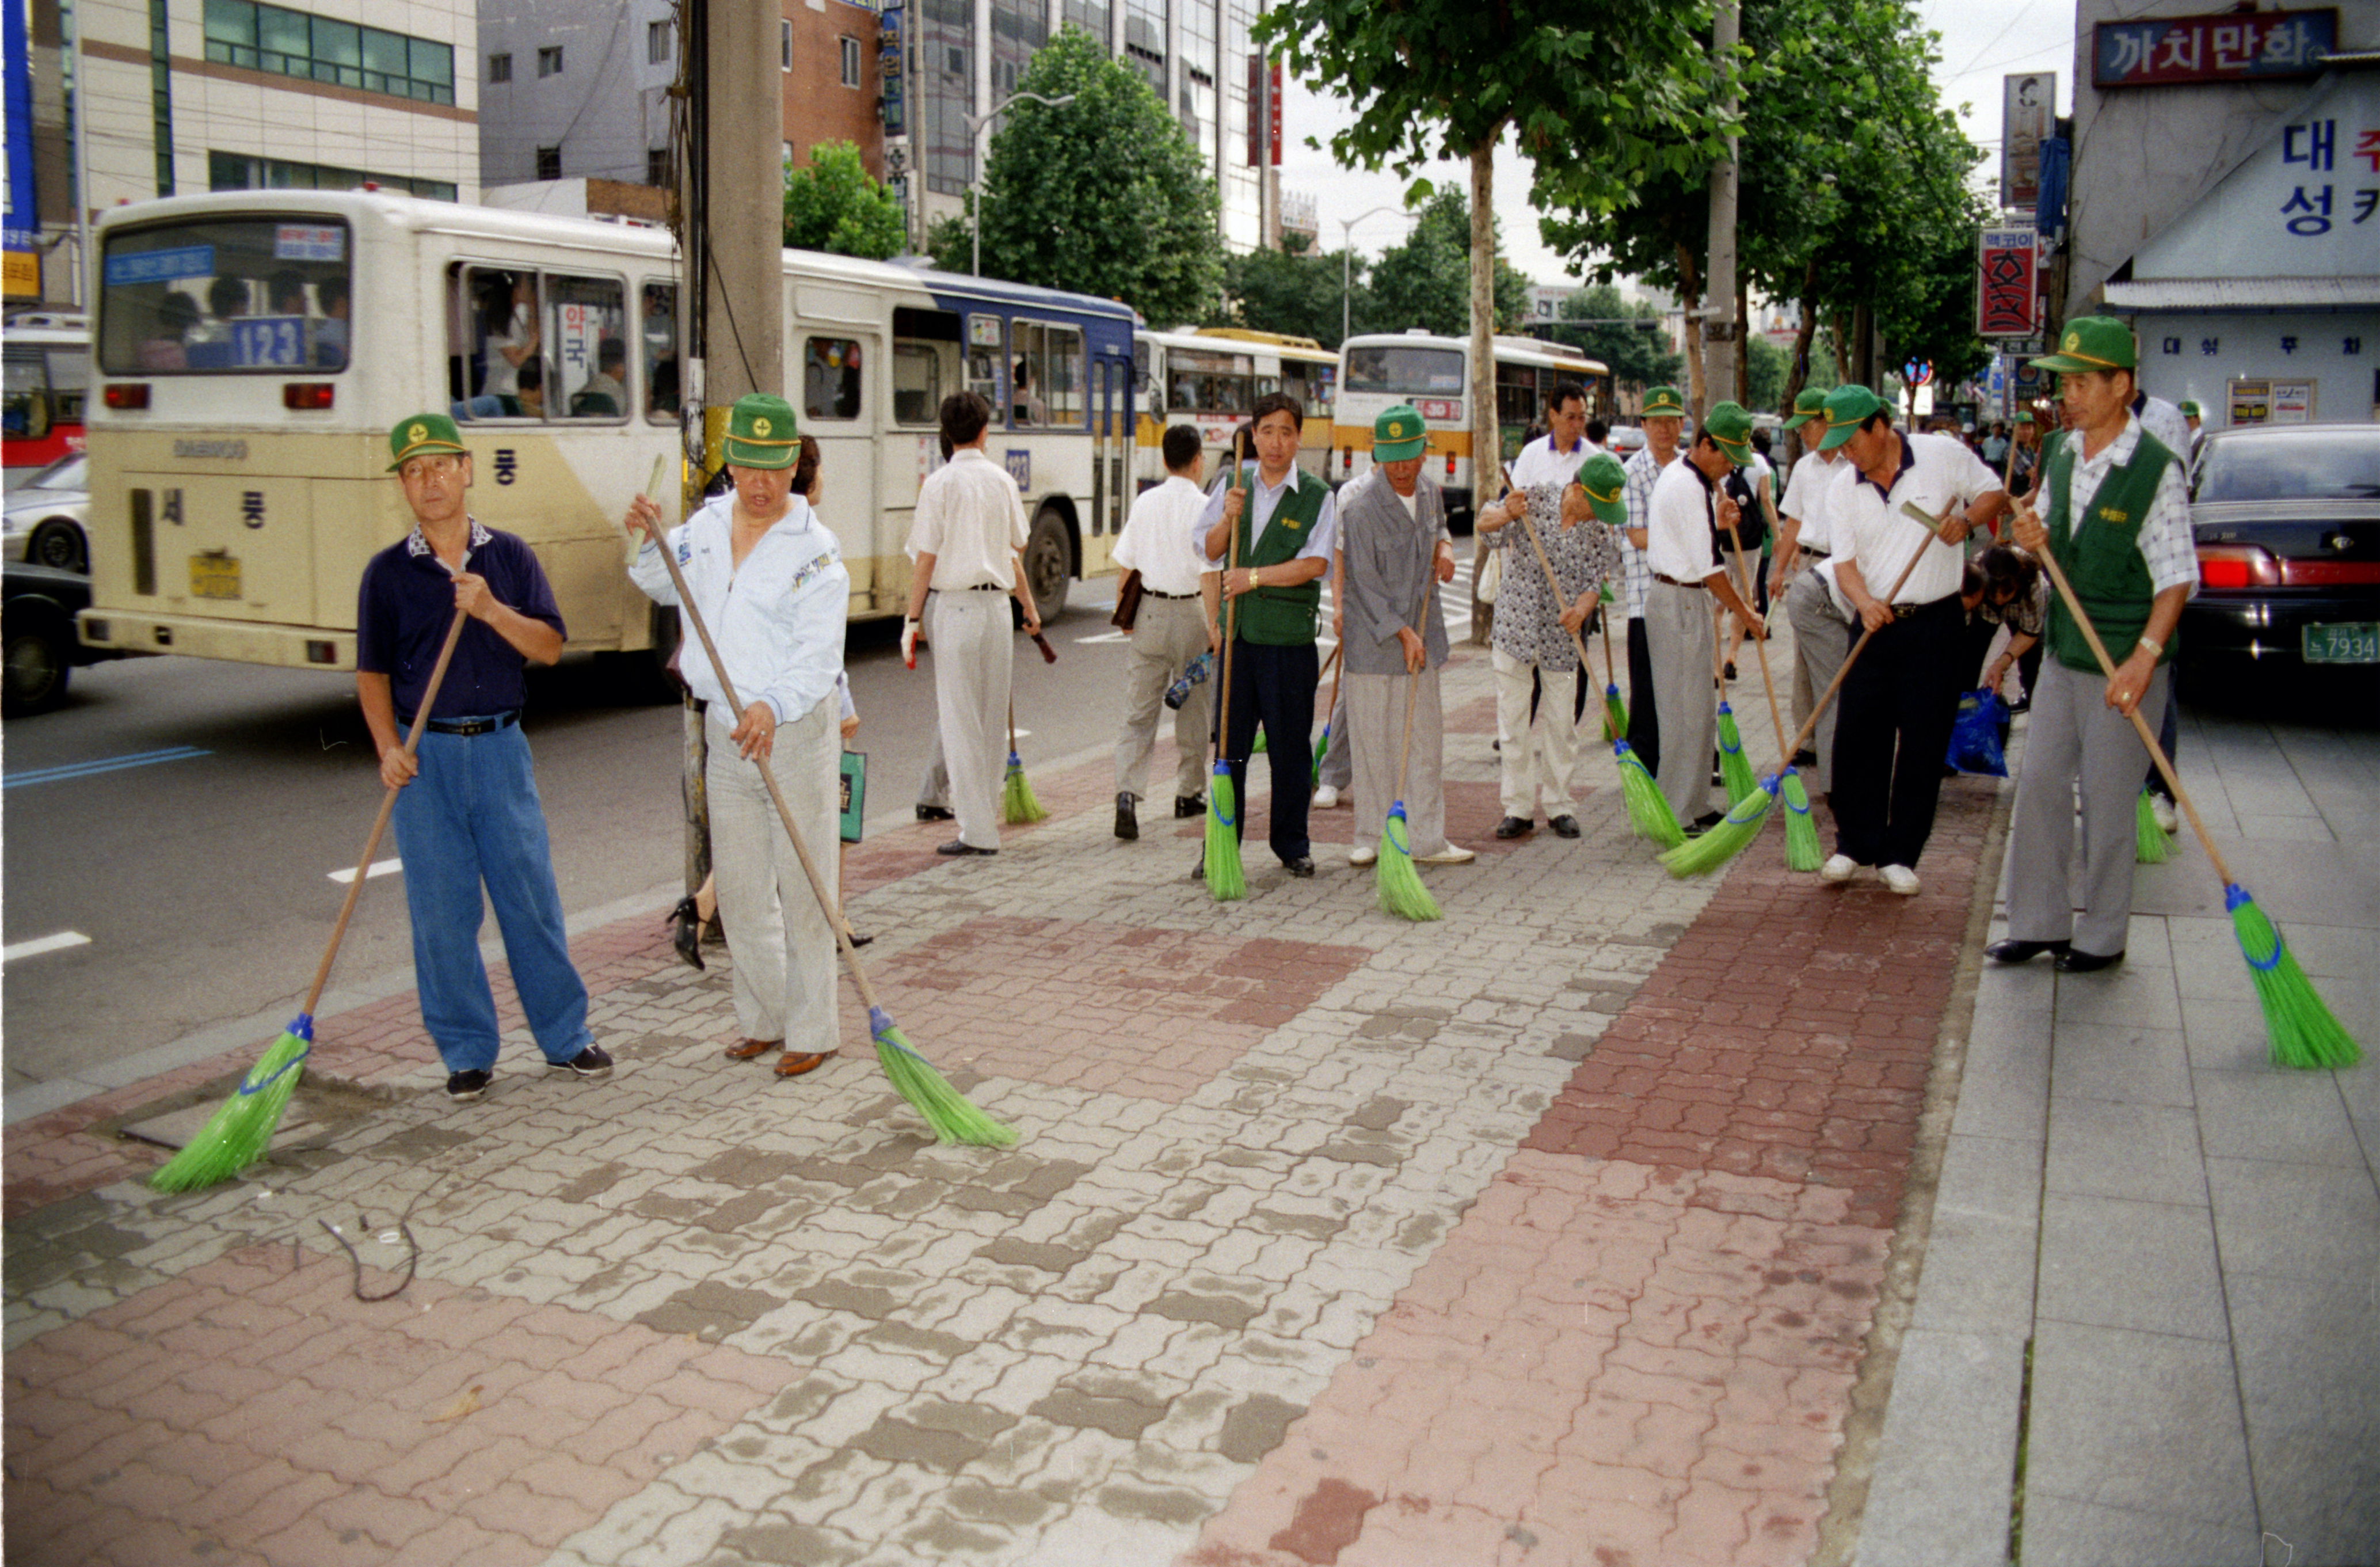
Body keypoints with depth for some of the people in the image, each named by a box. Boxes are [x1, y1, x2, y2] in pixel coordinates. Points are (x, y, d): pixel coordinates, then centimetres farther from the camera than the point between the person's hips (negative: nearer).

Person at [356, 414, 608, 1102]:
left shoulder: (509, 556, 5)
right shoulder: (387, 572, 2)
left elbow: (549, 646, -1)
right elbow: (373, 671, 3)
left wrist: (491, 610, -17)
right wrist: (388, 748, -10)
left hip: (500, 744, 1)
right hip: (426, 754, 0)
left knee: (532, 897, 5)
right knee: (441, 911, 3)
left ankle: (565, 1036, 18)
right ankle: (466, 1052, 16)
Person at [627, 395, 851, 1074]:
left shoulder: (815, 549, -11)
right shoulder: (706, 526, 8)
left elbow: (817, 654, -21)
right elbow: (664, 586, 26)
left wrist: (773, 707, -37)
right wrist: (649, 541, 5)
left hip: (798, 730, -6)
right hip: (727, 731, 6)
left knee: (802, 886, -1)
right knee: (738, 886, 13)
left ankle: (812, 1030, 10)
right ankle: (763, 1019, 28)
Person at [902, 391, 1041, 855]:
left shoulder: (940, 483, -6)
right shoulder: (1003, 481, 7)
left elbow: (926, 559, -8)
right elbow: (1014, 552, 12)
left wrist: (914, 617, -1)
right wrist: (1029, 607, 24)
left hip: (955, 605, -5)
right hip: (997, 603, 5)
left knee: (960, 719, -1)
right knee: (993, 719, 13)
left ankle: (977, 830, -1)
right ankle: (987, 813, 23)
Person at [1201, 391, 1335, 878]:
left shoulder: (1317, 496, -1)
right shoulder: (1233, 485, 10)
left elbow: (1315, 563, -11)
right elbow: (1211, 552, 10)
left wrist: (1254, 577, -16)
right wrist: (1229, 517, -8)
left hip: (1289, 636, -2)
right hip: (1238, 632, 3)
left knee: (1290, 745, 4)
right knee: (1230, 742, 5)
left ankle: (1292, 844, 19)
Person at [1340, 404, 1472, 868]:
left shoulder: (1429, 492, 6)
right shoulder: (1361, 505, -14)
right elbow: (1366, 582, -14)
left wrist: (1445, 548, 5)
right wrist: (1402, 632, -15)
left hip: (1422, 633, 6)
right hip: (1372, 640, -6)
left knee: (1425, 738, 7)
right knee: (1373, 742, 1)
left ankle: (1426, 839, 14)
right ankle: (1372, 836, 14)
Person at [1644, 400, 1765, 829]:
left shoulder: (1681, 475, 14)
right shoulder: (1688, 488, -19)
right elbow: (1707, 567, -18)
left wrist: (1716, 521, 11)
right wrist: (1744, 612, -11)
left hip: (1686, 598, 11)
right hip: (1679, 602, -11)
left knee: (1699, 708, 14)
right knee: (1687, 711, -7)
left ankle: (1694, 805, 21)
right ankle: (1677, 814, -1)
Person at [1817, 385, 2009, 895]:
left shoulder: (1944, 454, -5)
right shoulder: (1845, 488, 3)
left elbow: (1994, 494, 6)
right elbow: (1844, 560, -1)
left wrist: (1968, 519, -16)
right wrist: (1864, 601, -22)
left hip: (1935, 624, -2)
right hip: (1875, 625, 3)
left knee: (1923, 743, 2)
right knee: (1858, 737, 3)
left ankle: (1899, 855, 11)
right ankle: (1853, 844, 17)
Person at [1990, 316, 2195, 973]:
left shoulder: (2157, 468, -15)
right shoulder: (2061, 454, 6)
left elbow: (2177, 575, -15)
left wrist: (2145, 656, -26)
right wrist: (2034, 537, -8)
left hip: (2124, 664, -7)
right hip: (2064, 653, 7)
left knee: (2107, 803, 2)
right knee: (2039, 788, 9)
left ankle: (2102, 937, 17)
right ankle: (2038, 923, 20)